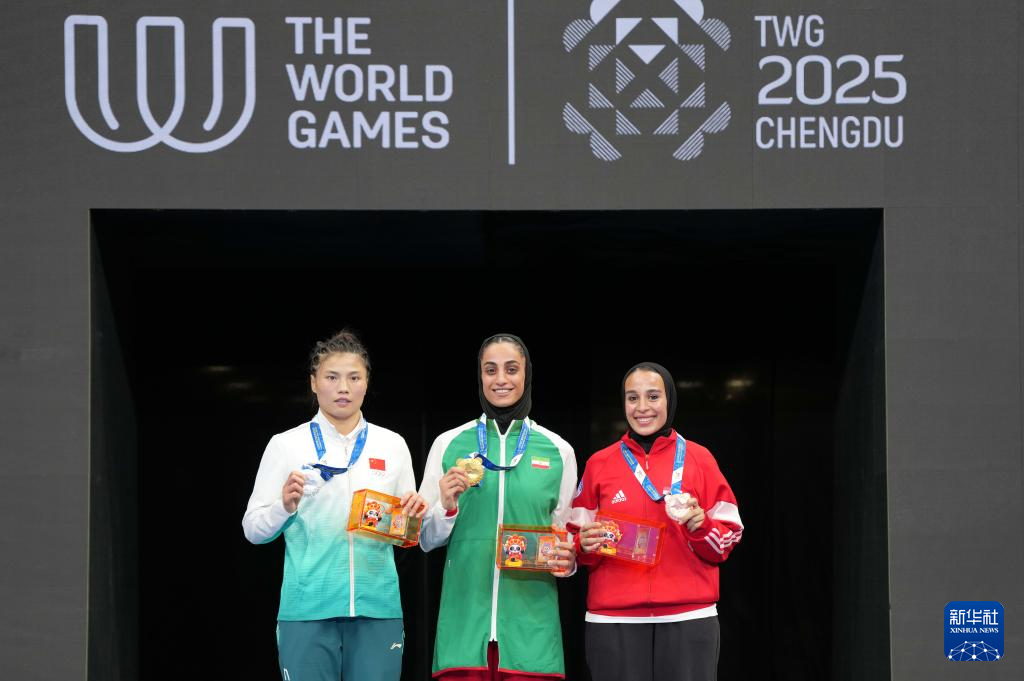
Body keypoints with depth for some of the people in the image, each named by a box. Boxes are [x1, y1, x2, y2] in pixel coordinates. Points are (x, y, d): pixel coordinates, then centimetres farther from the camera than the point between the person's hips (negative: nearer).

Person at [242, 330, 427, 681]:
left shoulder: (392, 445, 11)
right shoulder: (286, 445, 4)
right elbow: (253, 529, 3)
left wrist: (414, 516, -5)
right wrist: (285, 507, -16)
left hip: (377, 609, 2)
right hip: (307, 611, -2)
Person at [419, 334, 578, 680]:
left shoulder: (558, 450, 8)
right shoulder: (449, 444, 7)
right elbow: (426, 540, 11)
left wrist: (566, 560, -6)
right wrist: (447, 507, -8)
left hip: (532, 624, 0)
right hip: (464, 623, 0)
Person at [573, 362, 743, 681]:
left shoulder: (699, 459, 6)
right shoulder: (600, 463, 9)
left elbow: (725, 543, 6)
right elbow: (580, 543, 14)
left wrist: (701, 525, -13)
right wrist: (586, 546, -7)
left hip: (689, 618, -1)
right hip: (614, 622, 1)